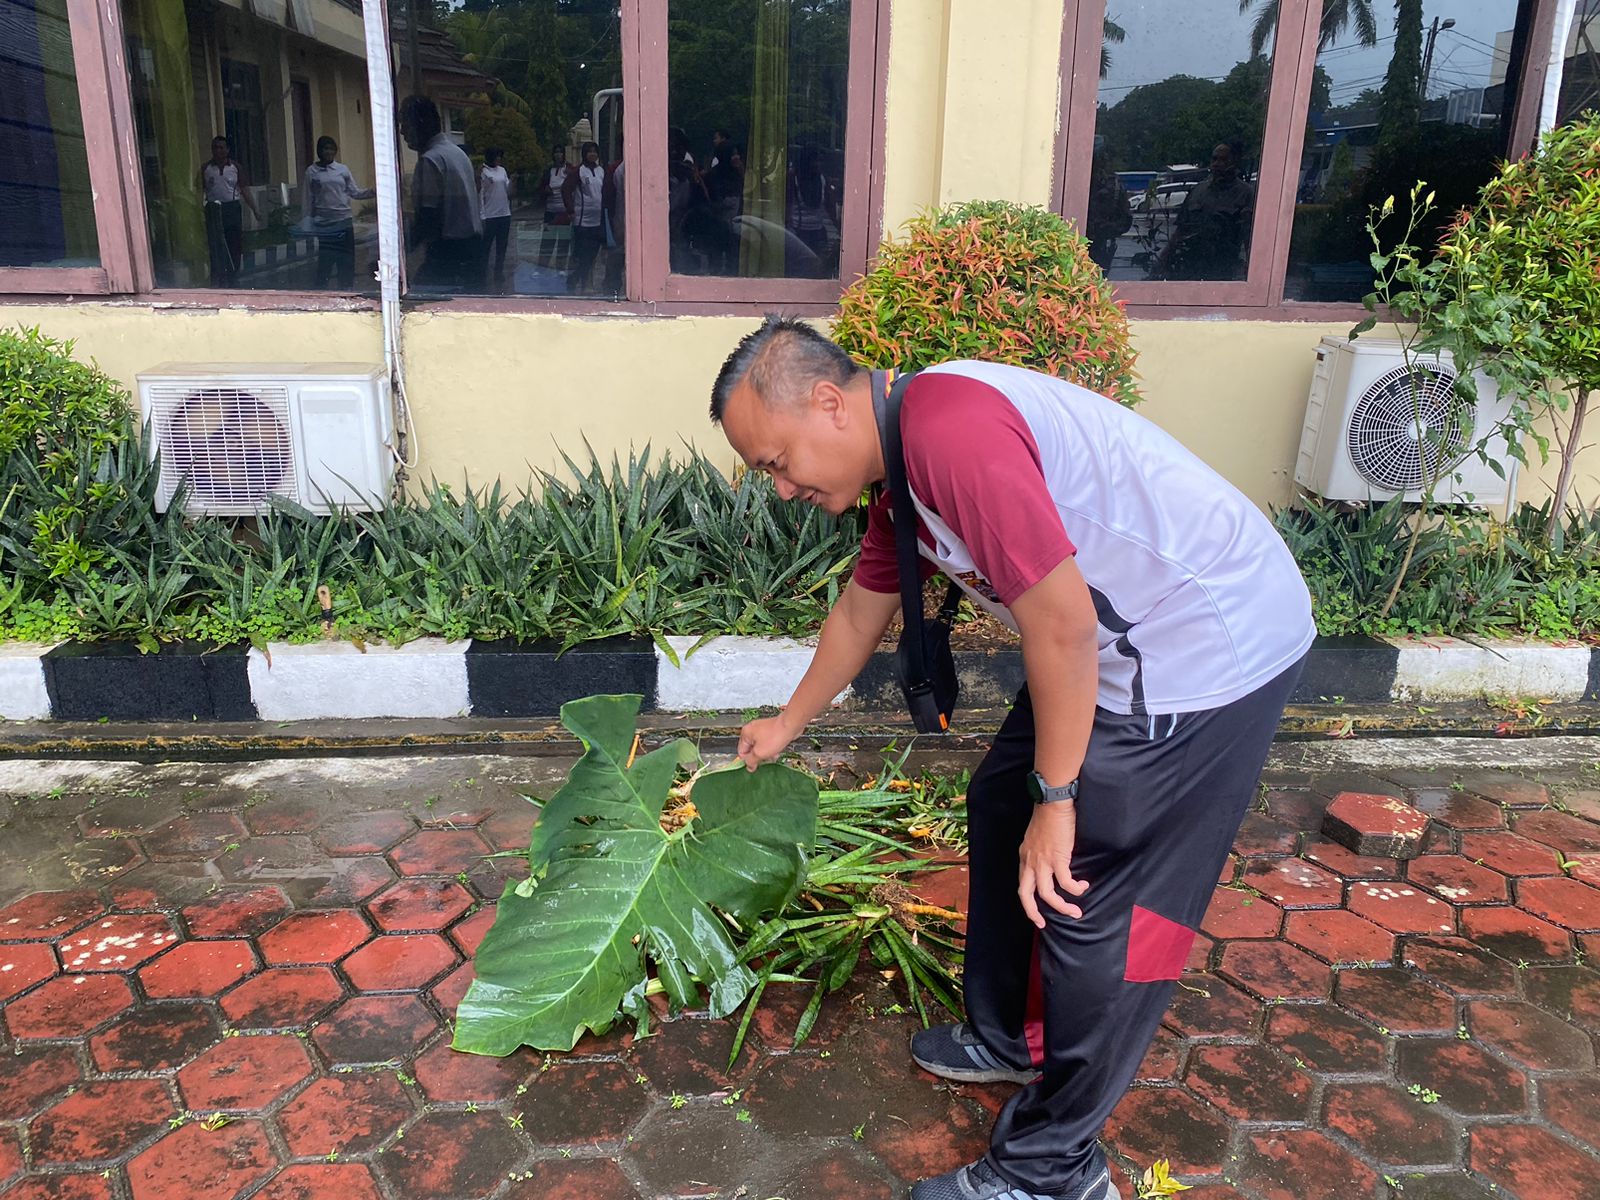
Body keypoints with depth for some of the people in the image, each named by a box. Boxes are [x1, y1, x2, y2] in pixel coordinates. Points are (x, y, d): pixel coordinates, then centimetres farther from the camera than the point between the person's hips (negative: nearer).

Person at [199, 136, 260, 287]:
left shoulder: (236, 167, 5)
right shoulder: (205, 169, 5)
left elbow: (245, 190, 4)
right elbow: (200, 191, 5)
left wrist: (255, 210, -4)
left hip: (232, 208, 0)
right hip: (213, 210, 0)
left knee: (235, 245, 2)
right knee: (216, 246, -1)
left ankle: (233, 279, 14)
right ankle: (217, 282, 4)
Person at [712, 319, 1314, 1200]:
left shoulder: (951, 430, -26)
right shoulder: (899, 463, 7)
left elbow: (1061, 622, -27)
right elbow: (861, 611, 21)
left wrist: (1055, 798, -16)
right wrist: (788, 724, 34)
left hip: (1214, 647, -10)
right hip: (1125, 644, 10)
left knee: (1092, 907, -3)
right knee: (1002, 811, 19)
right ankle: (1011, 1037, 39)